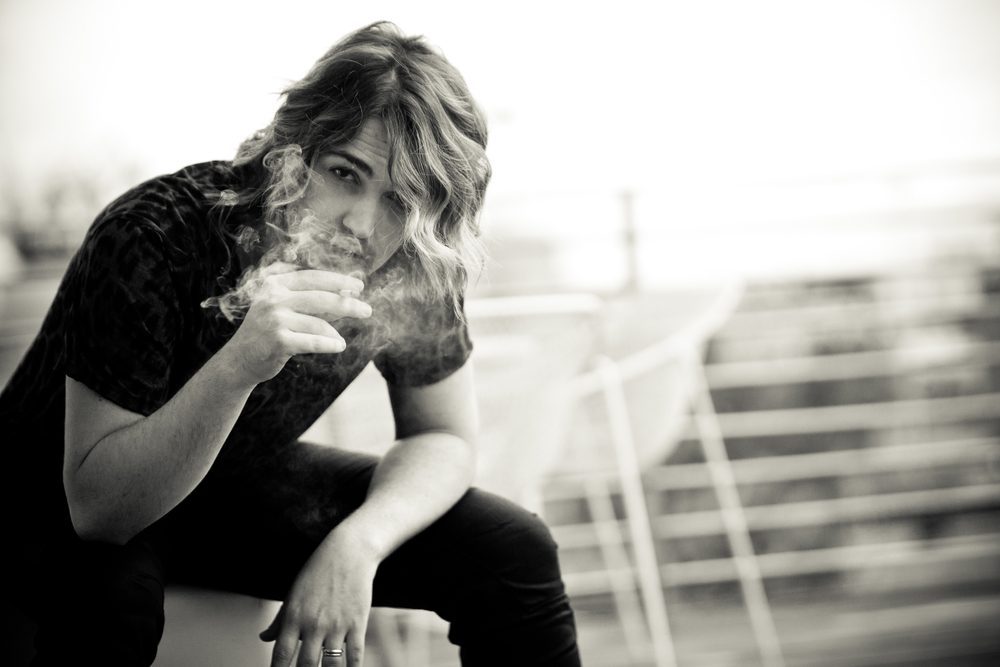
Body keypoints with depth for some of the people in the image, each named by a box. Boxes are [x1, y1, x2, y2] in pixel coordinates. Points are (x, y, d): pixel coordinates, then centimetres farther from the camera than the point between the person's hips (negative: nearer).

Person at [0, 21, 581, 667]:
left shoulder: (416, 273, -18)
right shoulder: (152, 242, -33)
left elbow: (443, 438, -6)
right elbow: (98, 505, -35)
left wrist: (356, 542, -27)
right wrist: (237, 367, -52)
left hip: (245, 486, 4)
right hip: (68, 506, -4)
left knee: (516, 552, -10)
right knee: (107, 591, -40)